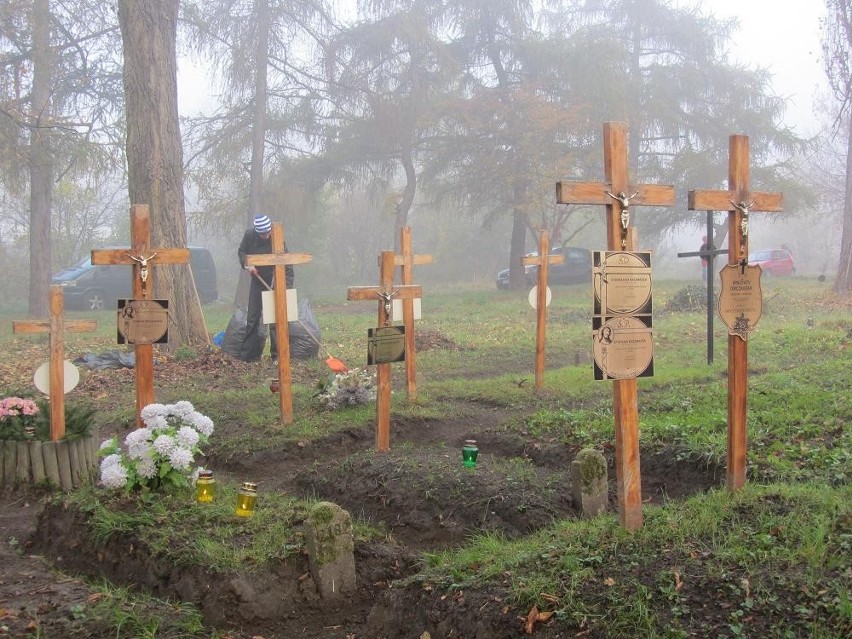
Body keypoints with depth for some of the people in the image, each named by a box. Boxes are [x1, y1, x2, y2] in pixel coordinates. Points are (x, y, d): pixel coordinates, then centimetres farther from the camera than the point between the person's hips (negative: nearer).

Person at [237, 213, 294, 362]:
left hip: (274, 281, -3)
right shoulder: (249, 235, -13)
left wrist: (288, 287, -31)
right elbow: (241, 251, 6)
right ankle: (245, 355, 13)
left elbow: (287, 266, -23)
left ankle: (277, 355, 2)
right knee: (252, 318, 7)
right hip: (257, 280, 3)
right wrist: (247, 264, -13)